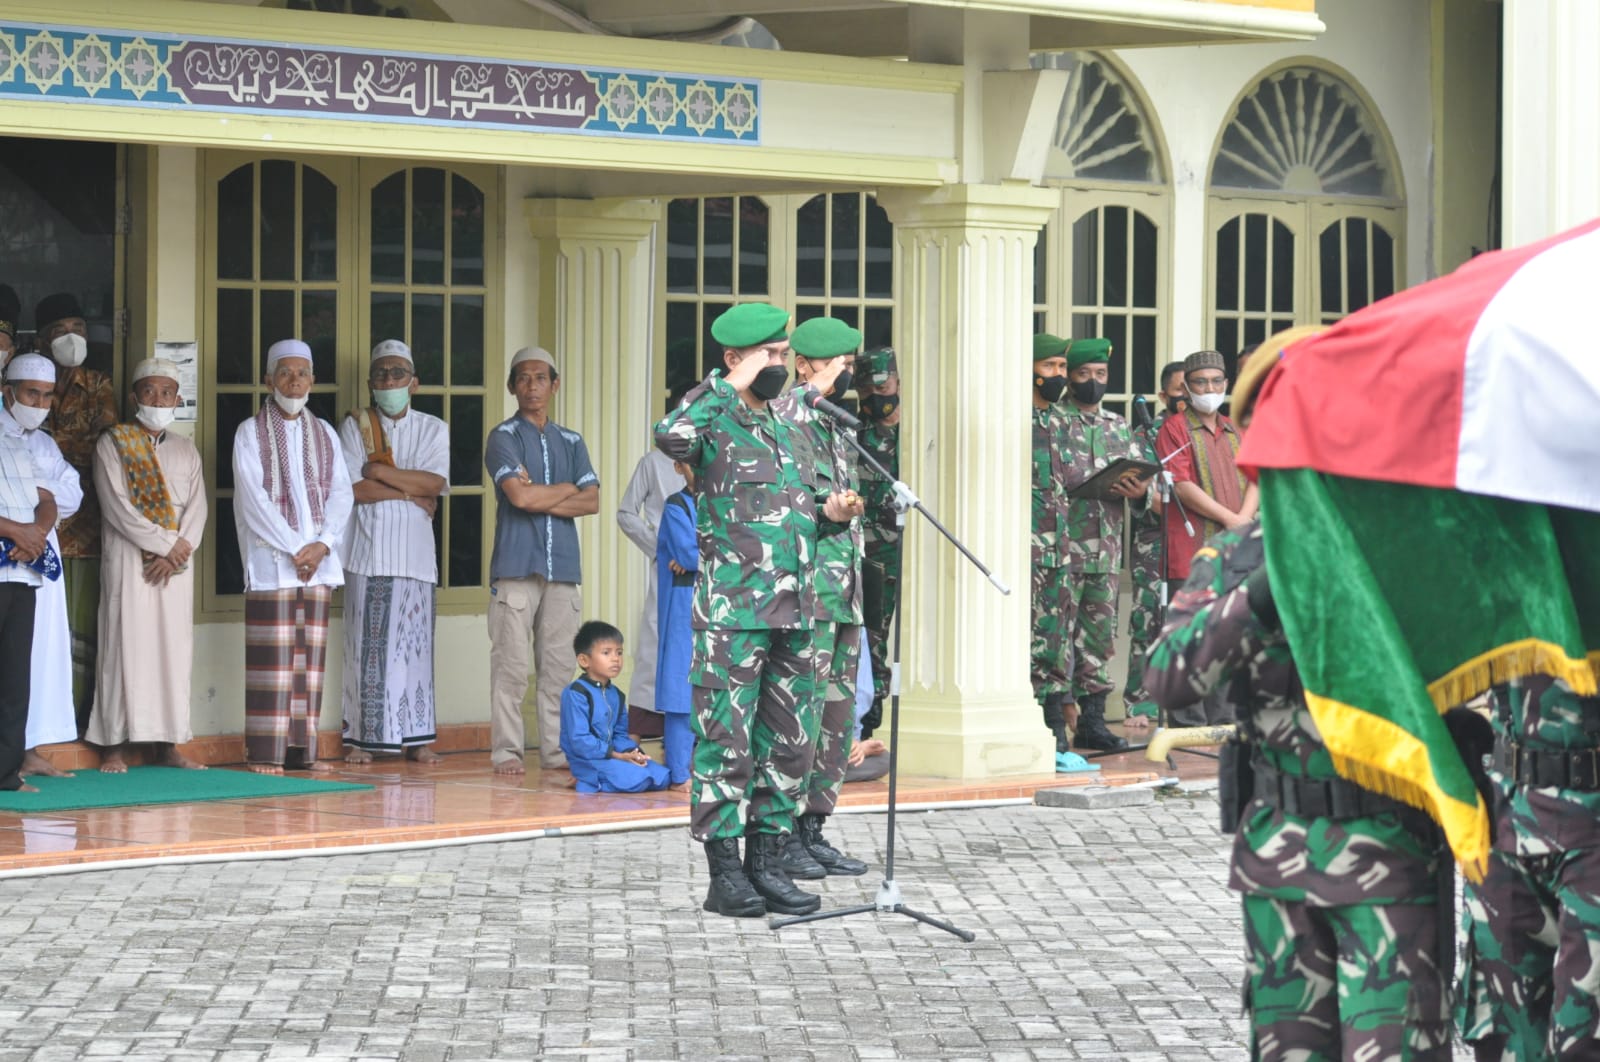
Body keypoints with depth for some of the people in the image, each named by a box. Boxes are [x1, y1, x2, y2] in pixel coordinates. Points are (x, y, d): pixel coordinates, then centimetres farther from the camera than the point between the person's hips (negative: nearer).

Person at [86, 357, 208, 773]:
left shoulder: (186, 450, 15)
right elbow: (116, 506, -8)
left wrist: (173, 555, -10)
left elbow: (197, 507, 6)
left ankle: (168, 744, 6)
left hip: (177, 562, 4)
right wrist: (165, 543, -14)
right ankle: (113, 744, -4)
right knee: (126, 645, -6)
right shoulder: (112, 444, 2)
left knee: (174, 647, 2)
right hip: (128, 559, -4)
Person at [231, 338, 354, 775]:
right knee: (272, 657, -7)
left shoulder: (324, 434, 14)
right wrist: (294, 547, -14)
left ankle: (302, 748, 6)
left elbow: (341, 493, 8)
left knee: (310, 657, 3)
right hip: (271, 560, -4)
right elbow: (254, 498, -8)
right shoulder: (251, 432, 1)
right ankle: (265, 752, -7)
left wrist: (323, 544, -8)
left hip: (319, 559, 4)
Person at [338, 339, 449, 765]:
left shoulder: (433, 429, 12)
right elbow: (351, 487, -7)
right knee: (365, 642, -3)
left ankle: (417, 737, 3)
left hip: (413, 550, 1)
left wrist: (378, 471, -7)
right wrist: (411, 492, -7)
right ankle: (360, 736, 1)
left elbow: (436, 482, -5)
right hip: (367, 549, -1)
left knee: (415, 640, 0)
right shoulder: (355, 426, 7)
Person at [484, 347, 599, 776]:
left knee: (559, 663, 3)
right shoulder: (504, 437, 3)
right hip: (516, 565, -4)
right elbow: (519, 495, -12)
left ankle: (556, 749, 7)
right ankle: (506, 750, -2)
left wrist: (540, 498, -6)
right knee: (511, 664, -6)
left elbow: (592, 502, 5)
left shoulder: (571, 442, 17)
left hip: (563, 566, 4)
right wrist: (567, 489, 2)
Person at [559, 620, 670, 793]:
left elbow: (620, 734, 15)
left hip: (612, 755, 9)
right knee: (636, 778, -28)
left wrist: (631, 752, -9)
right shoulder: (576, 694, -12)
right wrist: (617, 756, -19)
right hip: (588, 760, -9)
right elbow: (579, 740, -18)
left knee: (662, 776, -4)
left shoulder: (616, 695, 15)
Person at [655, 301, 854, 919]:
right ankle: (725, 874, 3)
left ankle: (766, 863, 18)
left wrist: (829, 513, 6)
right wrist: (731, 386, -19)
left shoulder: (789, 431, 18)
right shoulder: (714, 425, -5)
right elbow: (671, 437, -29)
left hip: (793, 613, 7)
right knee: (727, 742, -4)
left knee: (788, 742, 9)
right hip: (732, 611, -7)